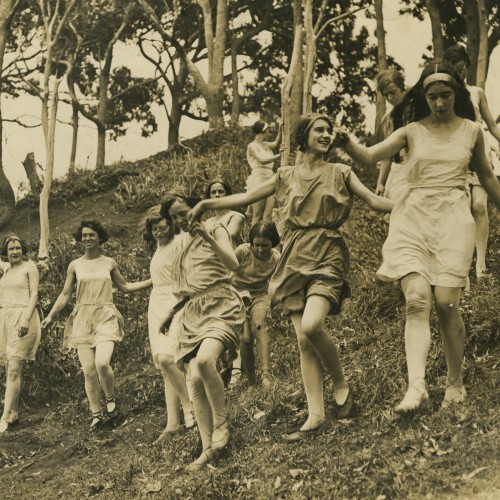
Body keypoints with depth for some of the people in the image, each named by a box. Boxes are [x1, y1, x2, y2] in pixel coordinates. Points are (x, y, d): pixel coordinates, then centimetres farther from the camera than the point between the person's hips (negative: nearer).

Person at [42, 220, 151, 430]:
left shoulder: (109, 263, 7)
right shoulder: (75, 265, 6)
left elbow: (124, 287, 18)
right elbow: (65, 295, 10)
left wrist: (151, 281, 12)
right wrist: (51, 316, 0)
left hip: (105, 318, -1)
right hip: (82, 320, 1)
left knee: (102, 363, -23)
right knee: (88, 371, -3)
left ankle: (111, 399, 4)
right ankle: (96, 414, 11)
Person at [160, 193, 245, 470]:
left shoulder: (214, 229, 4)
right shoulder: (182, 245, 21)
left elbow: (233, 264, -11)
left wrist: (209, 238, -21)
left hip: (220, 305, -6)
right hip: (192, 312, 6)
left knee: (205, 360, -32)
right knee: (196, 379, -9)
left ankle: (222, 423, -15)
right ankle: (208, 448, -7)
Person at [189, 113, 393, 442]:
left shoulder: (340, 173, 9)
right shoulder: (287, 176, 14)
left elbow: (375, 200, 2)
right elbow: (247, 198, 17)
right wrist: (207, 203, 10)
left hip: (327, 255, -3)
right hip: (295, 258, 3)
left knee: (310, 326, -26)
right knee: (304, 341, -2)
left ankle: (341, 383, -2)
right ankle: (316, 415, 3)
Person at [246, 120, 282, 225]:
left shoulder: (266, 145, 19)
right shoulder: (252, 146, -1)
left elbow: (276, 143, -1)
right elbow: (262, 160, -16)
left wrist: (280, 129, -10)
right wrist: (279, 155, -23)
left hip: (270, 179, 7)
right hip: (259, 179, -7)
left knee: (268, 215, -2)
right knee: (257, 215, -8)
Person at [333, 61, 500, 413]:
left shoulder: (471, 130, 10)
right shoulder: (412, 132, 7)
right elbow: (369, 156, -6)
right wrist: (346, 142, -26)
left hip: (454, 218, 0)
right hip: (414, 217, 0)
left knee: (446, 301, -10)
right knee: (417, 298, -16)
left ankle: (456, 383, 7)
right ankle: (416, 386, -22)